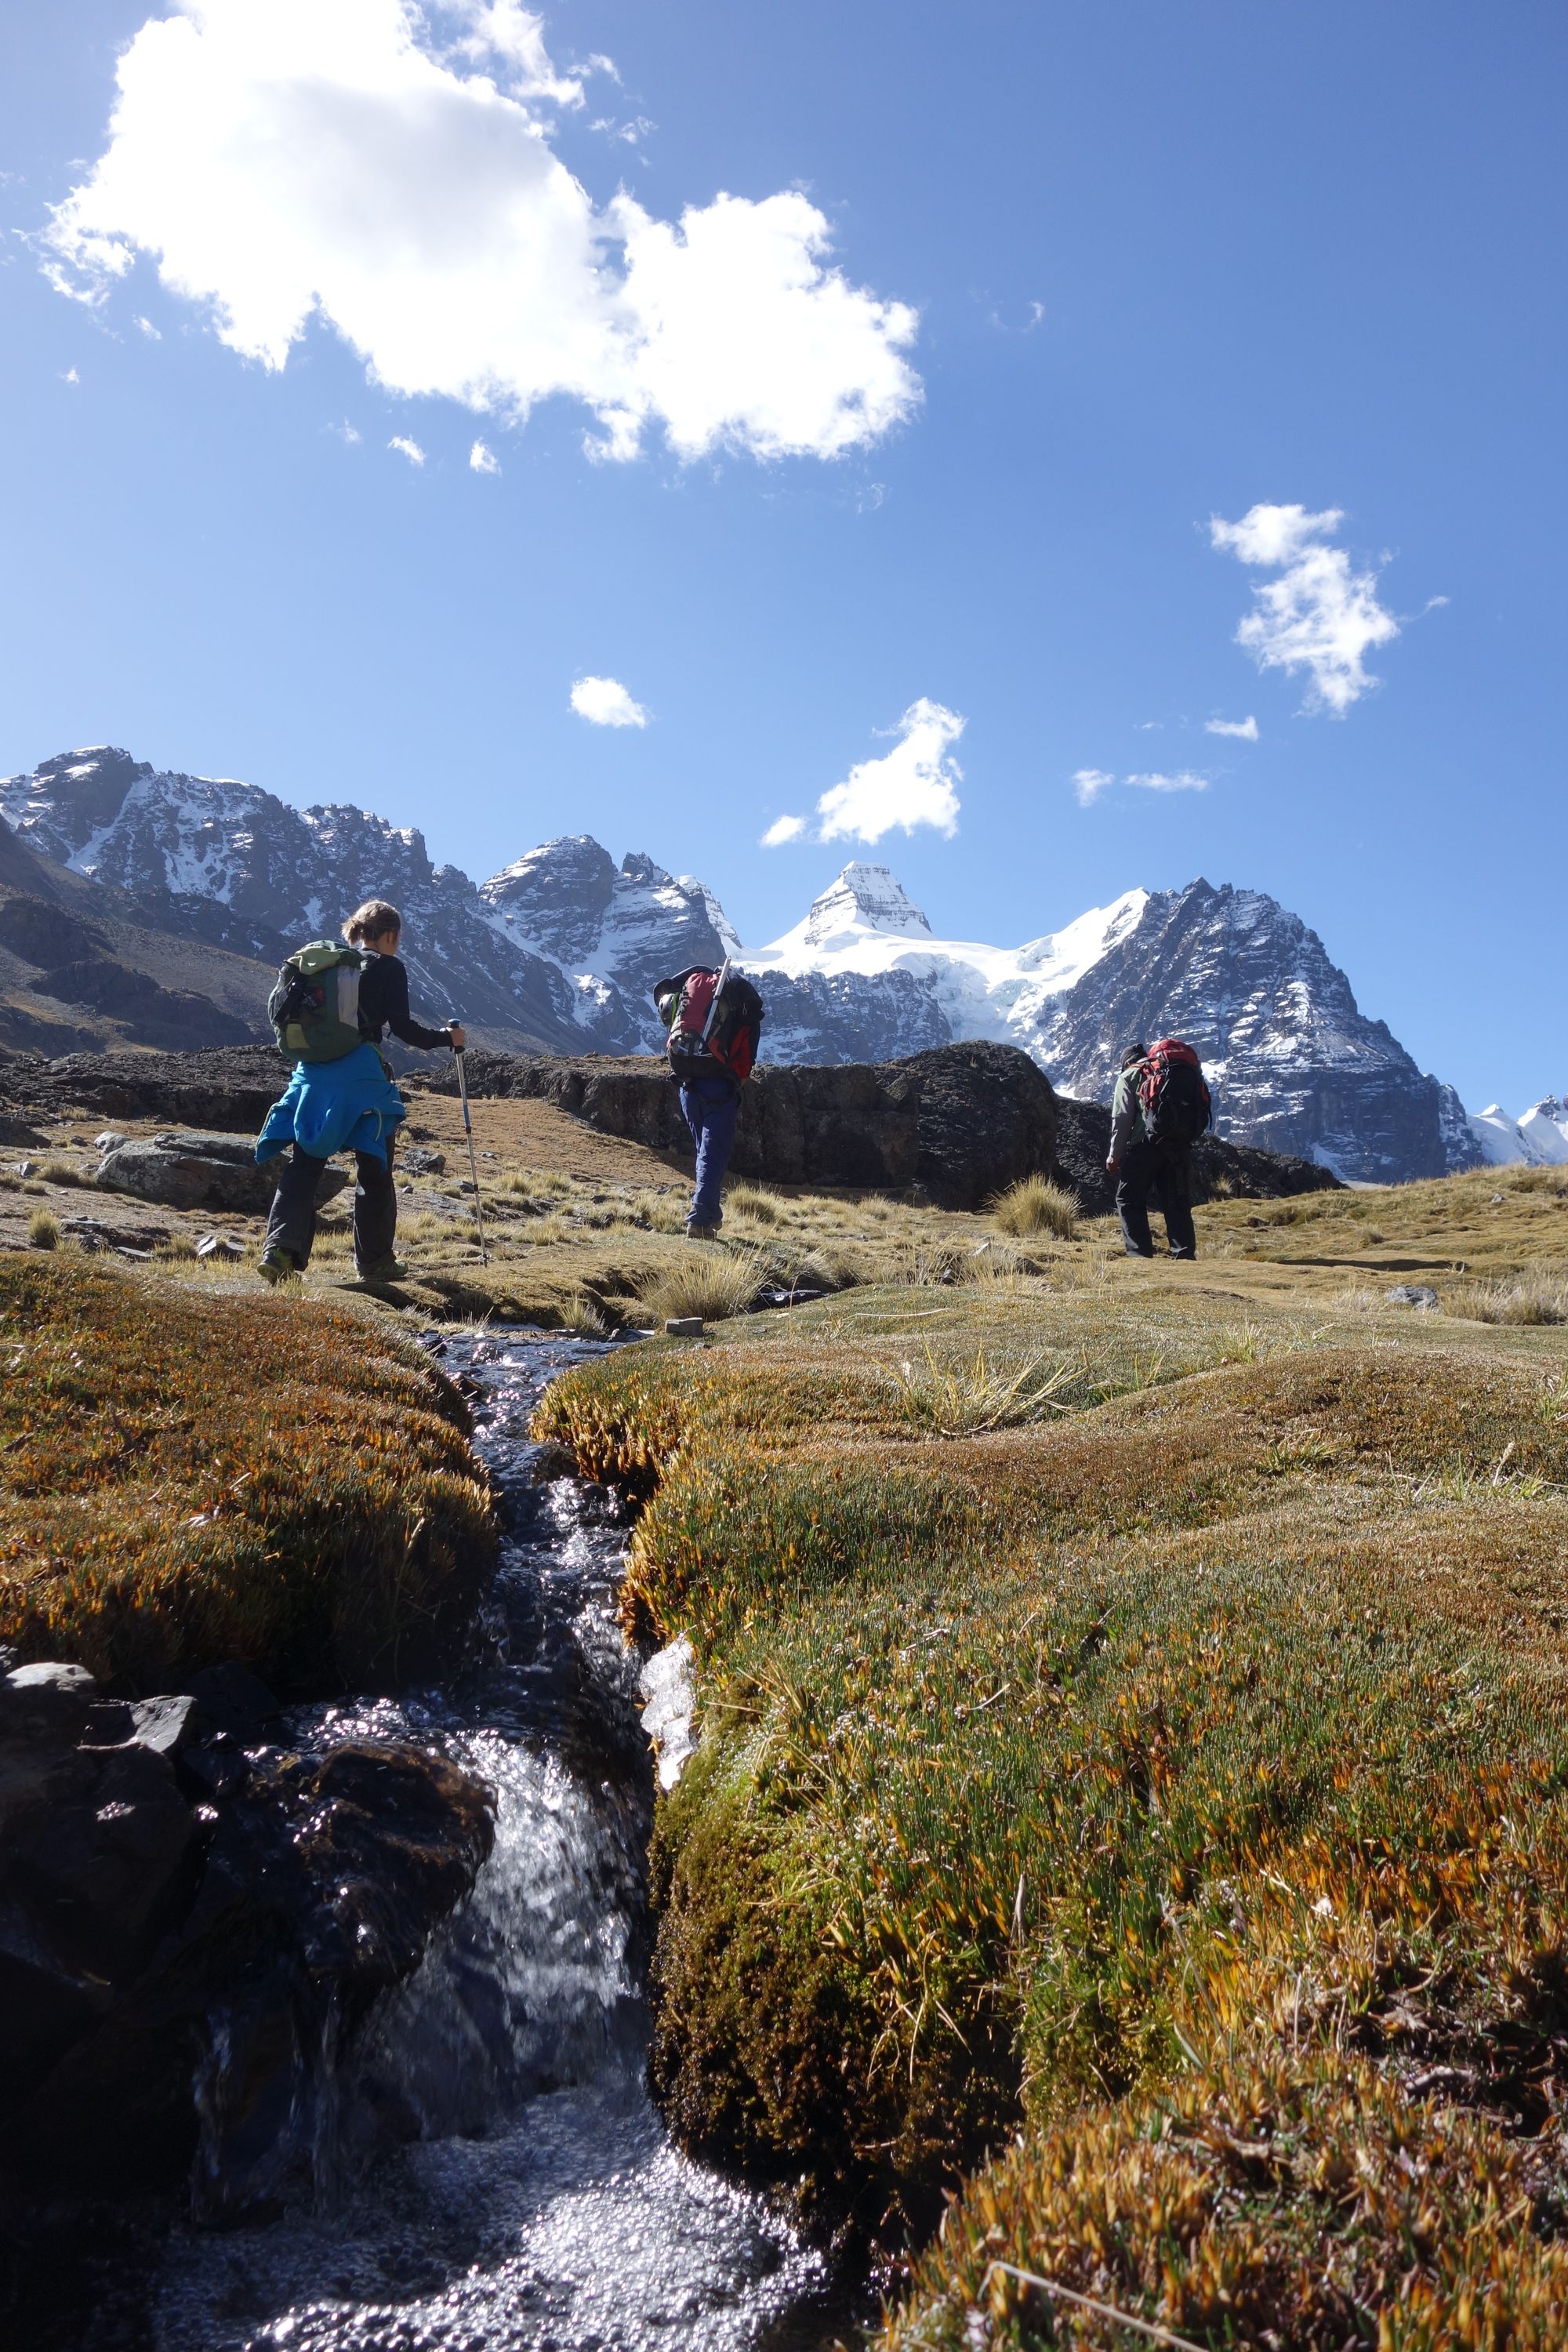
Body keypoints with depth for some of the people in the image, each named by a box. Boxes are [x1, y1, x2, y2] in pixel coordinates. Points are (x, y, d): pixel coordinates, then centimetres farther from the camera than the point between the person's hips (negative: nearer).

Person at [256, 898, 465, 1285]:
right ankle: (375, 1261, 15)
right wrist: (445, 1037, 6)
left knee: (302, 1165, 5)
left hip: (312, 1072, 5)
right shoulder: (388, 967, -1)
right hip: (360, 1073, -5)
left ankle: (279, 1247, -13)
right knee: (374, 1170, 7)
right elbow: (401, 1026, -7)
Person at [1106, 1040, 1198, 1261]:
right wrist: (1185, 1140, 17)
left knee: (1129, 1200, 5)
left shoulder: (1129, 1076, 9)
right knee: (1177, 1203, 7)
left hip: (1145, 1144, -5)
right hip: (1180, 1144, 5)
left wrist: (1115, 1155, -2)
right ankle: (1184, 1253, 0)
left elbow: (1122, 1117, -2)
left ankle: (1140, 1252, -3)